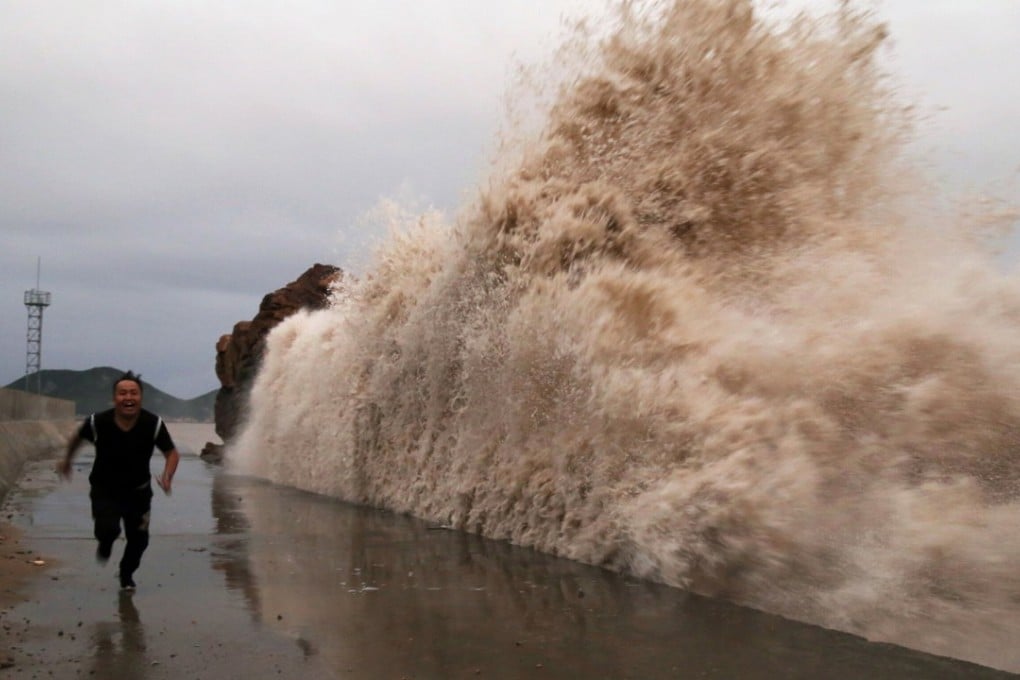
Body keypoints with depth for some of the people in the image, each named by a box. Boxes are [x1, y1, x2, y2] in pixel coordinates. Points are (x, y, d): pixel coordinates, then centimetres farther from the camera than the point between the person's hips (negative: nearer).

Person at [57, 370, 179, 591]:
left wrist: (167, 476, -28)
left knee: (139, 539, 7)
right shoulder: (98, 422, -22)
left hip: (138, 491, 1)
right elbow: (77, 437, 2)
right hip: (104, 490, -1)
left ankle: (127, 574, 40)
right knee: (107, 529, -23)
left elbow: (172, 453, -9)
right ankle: (105, 545, 18)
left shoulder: (154, 424, -22)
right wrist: (67, 461, 16)